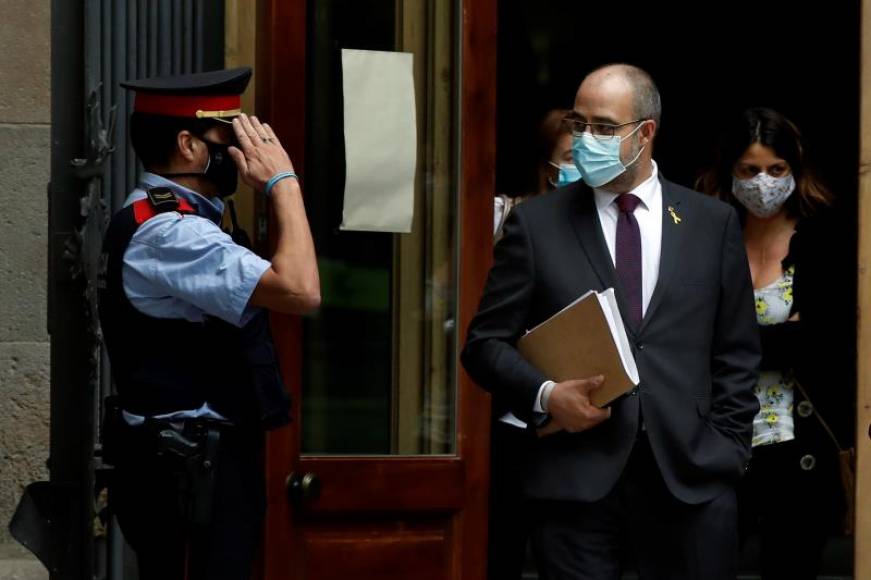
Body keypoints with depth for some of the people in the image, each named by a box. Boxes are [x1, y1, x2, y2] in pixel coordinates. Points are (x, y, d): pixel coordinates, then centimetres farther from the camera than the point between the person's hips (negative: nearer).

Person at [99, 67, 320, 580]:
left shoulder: (171, 221, 15)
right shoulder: (168, 234, -20)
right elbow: (300, 291, -28)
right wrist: (283, 180, -20)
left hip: (203, 460, 11)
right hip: (189, 468, -11)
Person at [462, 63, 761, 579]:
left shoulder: (713, 223, 9)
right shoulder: (537, 223, 6)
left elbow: (736, 353, 11)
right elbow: (487, 342, 7)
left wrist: (727, 451, 2)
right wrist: (544, 395, -10)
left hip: (691, 476, 1)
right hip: (575, 477, -1)